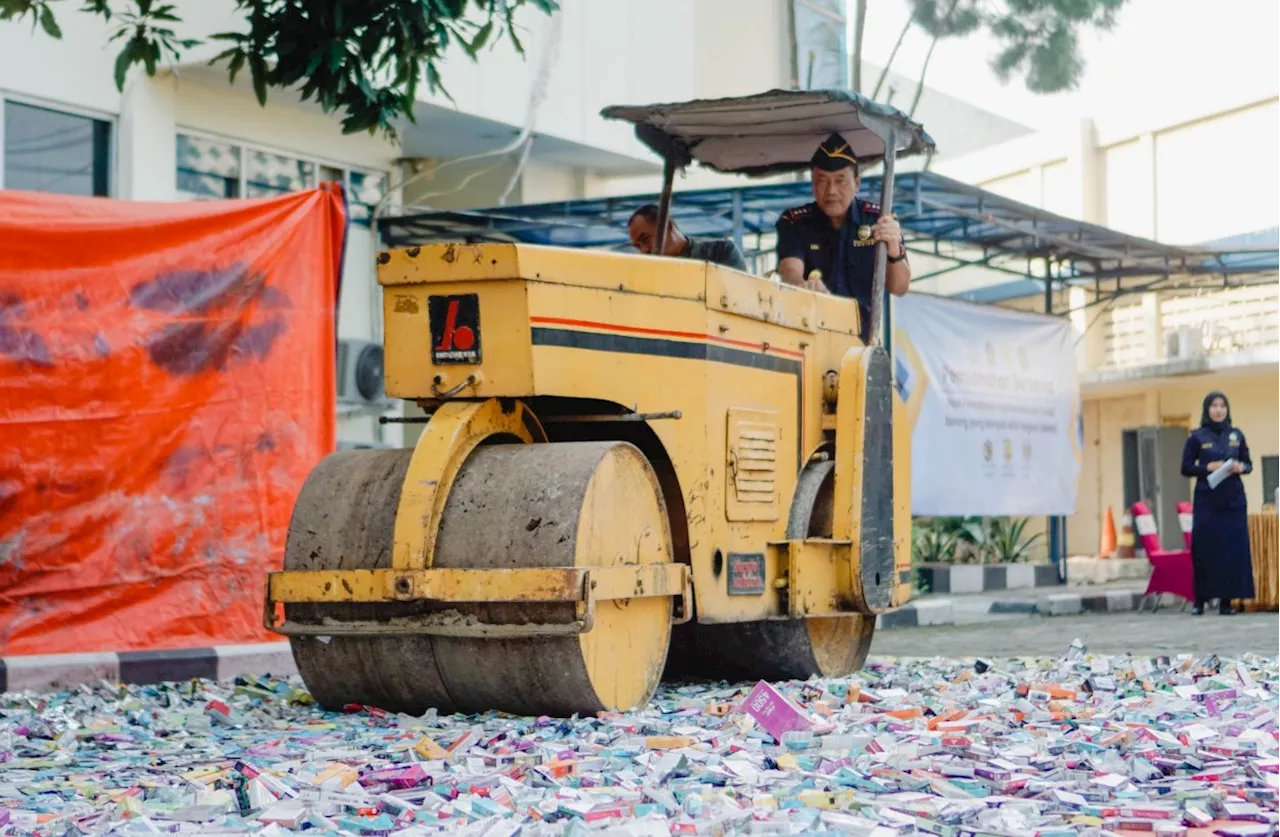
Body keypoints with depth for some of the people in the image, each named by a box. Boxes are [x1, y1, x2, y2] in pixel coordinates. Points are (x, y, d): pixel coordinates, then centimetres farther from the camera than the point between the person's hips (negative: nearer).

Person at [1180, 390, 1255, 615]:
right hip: (1207, 501, -2)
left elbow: (1249, 464, 13)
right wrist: (1208, 467, -14)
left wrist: (1241, 467, -9)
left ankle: (1227, 600, 2)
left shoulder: (1237, 435, 9)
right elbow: (1186, 468, 1)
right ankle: (1200, 600, 2)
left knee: (1234, 549, -2)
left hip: (1234, 500, 2)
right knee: (1206, 550, -4)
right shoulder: (1197, 437, 1)